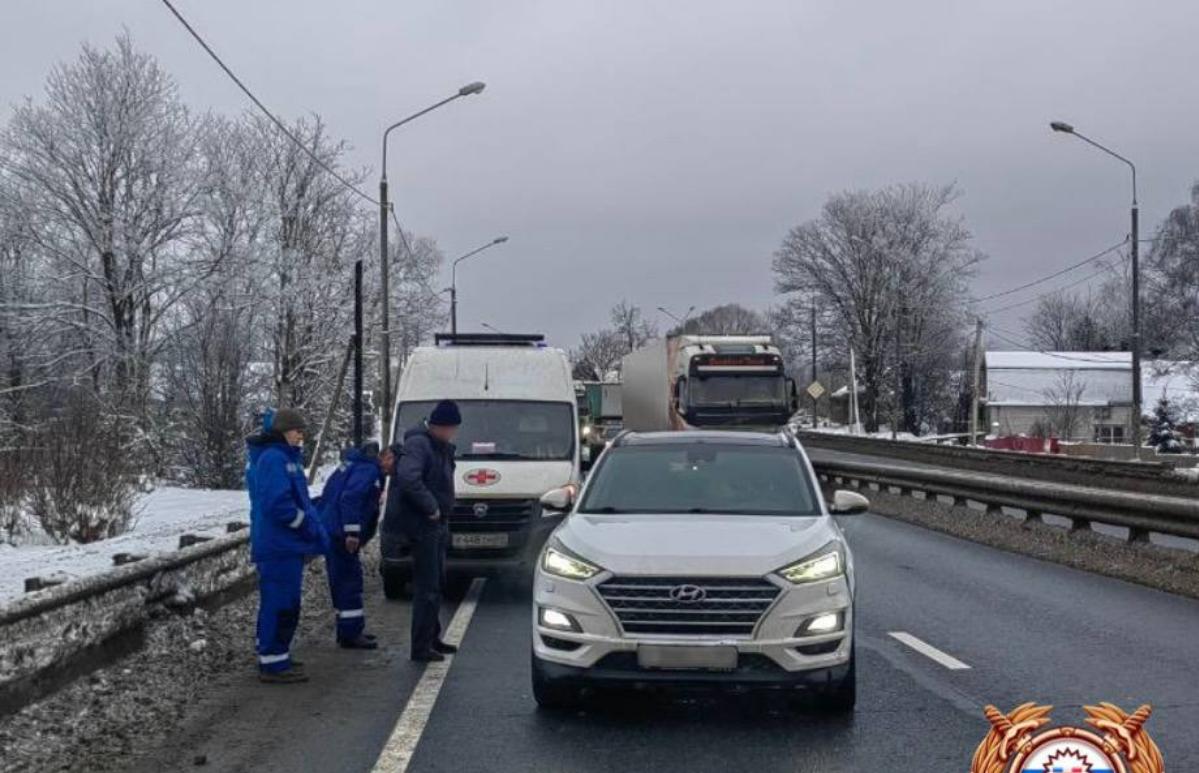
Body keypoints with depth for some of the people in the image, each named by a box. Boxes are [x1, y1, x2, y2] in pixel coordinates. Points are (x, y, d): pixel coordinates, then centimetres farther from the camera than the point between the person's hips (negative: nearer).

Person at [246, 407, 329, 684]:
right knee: (280, 604, -7)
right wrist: (311, 527, -15)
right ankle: (274, 664, -3)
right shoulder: (274, 459, -16)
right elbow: (278, 503, -24)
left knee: (281, 603, 17)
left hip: (285, 545, 11)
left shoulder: (285, 457, 17)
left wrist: (312, 523, 6)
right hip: (279, 545, -11)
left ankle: (273, 658, 26)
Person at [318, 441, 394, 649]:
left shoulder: (360, 465, 19)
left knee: (343, 582, 16)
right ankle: (351, 634, -2)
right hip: (339, 533, -11)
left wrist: (356, 533, 19)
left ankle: (350, 630, 25)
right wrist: (353, 532, -25)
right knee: (349, 581, -6)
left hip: (332, 531, 11)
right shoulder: (368, 470, -13)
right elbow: (350, 498, -24)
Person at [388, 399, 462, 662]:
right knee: (426, 587, -7)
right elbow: (408, 479, -31)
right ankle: (421, 648, -2)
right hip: (422, 524, -10)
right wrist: (431, 507, -24)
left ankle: (432, 638, 29)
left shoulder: (442, 447, 14)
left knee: (436, 584, 18)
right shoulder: (418, 444, -17)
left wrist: (444, 515, 12)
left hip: (437, 523, 10)